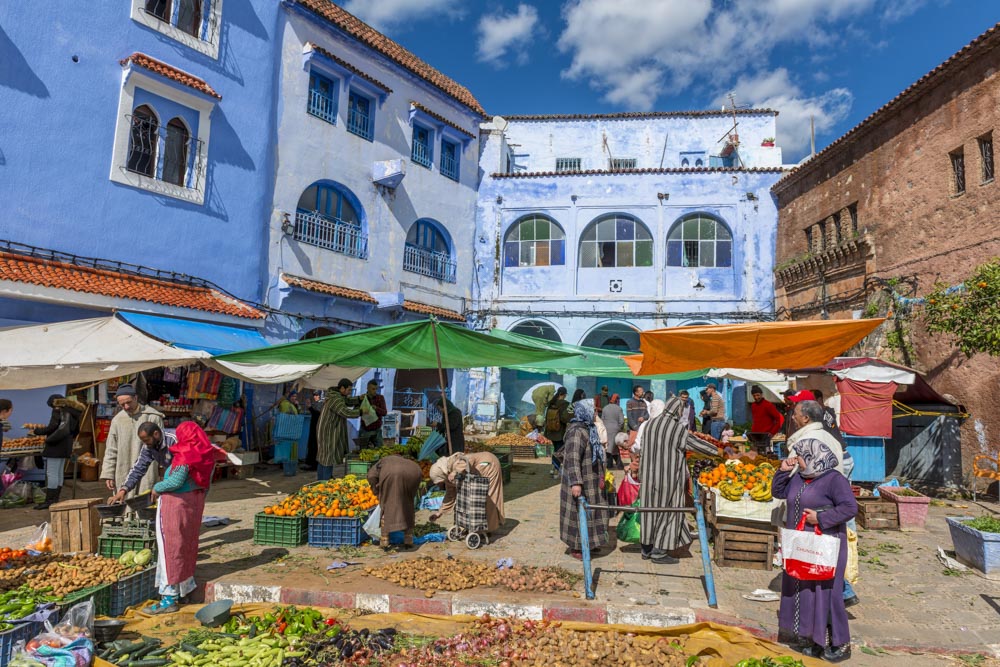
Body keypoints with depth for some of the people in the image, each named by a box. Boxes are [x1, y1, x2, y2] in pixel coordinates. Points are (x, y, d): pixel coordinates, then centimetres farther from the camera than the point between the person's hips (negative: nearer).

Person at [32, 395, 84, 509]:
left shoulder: (58, 410, -9)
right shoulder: (73, 412, 15)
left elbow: (52, 427, -17)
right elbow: (76, 430, 18)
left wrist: (37, 431, -4)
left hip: (56, 446, -9)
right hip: (66, 447, 9)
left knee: (51, 473, -6)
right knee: (59, 473, 14)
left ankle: (49, 501, -5)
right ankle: (55, 499, 19)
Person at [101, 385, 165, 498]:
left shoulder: (153, 416, -2)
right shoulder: (117, 420, 9)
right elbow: (111, 451, 13)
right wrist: (108, 474, 7)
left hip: (147, 473, -3)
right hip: (124, 475, 3)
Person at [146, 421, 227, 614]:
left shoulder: (185, 455, -19)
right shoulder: (207, 455, 4)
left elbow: (176, 481, -25)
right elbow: (207, 484, 11)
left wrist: (157, 488, -9)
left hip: (176, 503, -8)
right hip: (195, 502, 8)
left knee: (171, 548, -1)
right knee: (188, 545, 18)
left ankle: (170, 598, 4)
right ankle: (186, 588, 29)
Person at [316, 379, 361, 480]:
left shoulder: (338, 396, 11)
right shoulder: (335, 399, -22)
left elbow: (348, 401, 19)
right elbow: (346, 413, -29)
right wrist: (361, 411, -19)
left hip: (326, 432, 11)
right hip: (328, 433, -11)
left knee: (322, 458, 15)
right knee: (328, 458, -7)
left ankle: (320, 482, 24)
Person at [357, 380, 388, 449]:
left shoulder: (381, 398, -6)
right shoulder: (361, 398, -7)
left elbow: (384, 413, -16)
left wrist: (375, 408, -35)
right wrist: (361, 411, -33)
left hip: (377, 430, 0)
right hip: (364, 430, 0)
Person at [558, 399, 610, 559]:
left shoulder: (588, 429, 10)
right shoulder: (577, 432, -22)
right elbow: (573, 459, -29)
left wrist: (600, 477, 27)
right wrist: (576, 482, -34)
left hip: (591, 482, 10)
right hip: (581, 484, -10)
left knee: (589, 511, 19)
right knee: (579, 512, 1)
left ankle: (588, 542, 32)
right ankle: (576, 547, 13)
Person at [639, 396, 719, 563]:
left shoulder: (651, 423, 3)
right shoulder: (677, 427, -15)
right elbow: (696, 444, -6)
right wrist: (716, 450, 9)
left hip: (649, 473, 6)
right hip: (669, 475, -6)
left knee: (651, 509, 14)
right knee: (668, 510, 5)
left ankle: (647, 548, 22)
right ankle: (659, 551, 8)